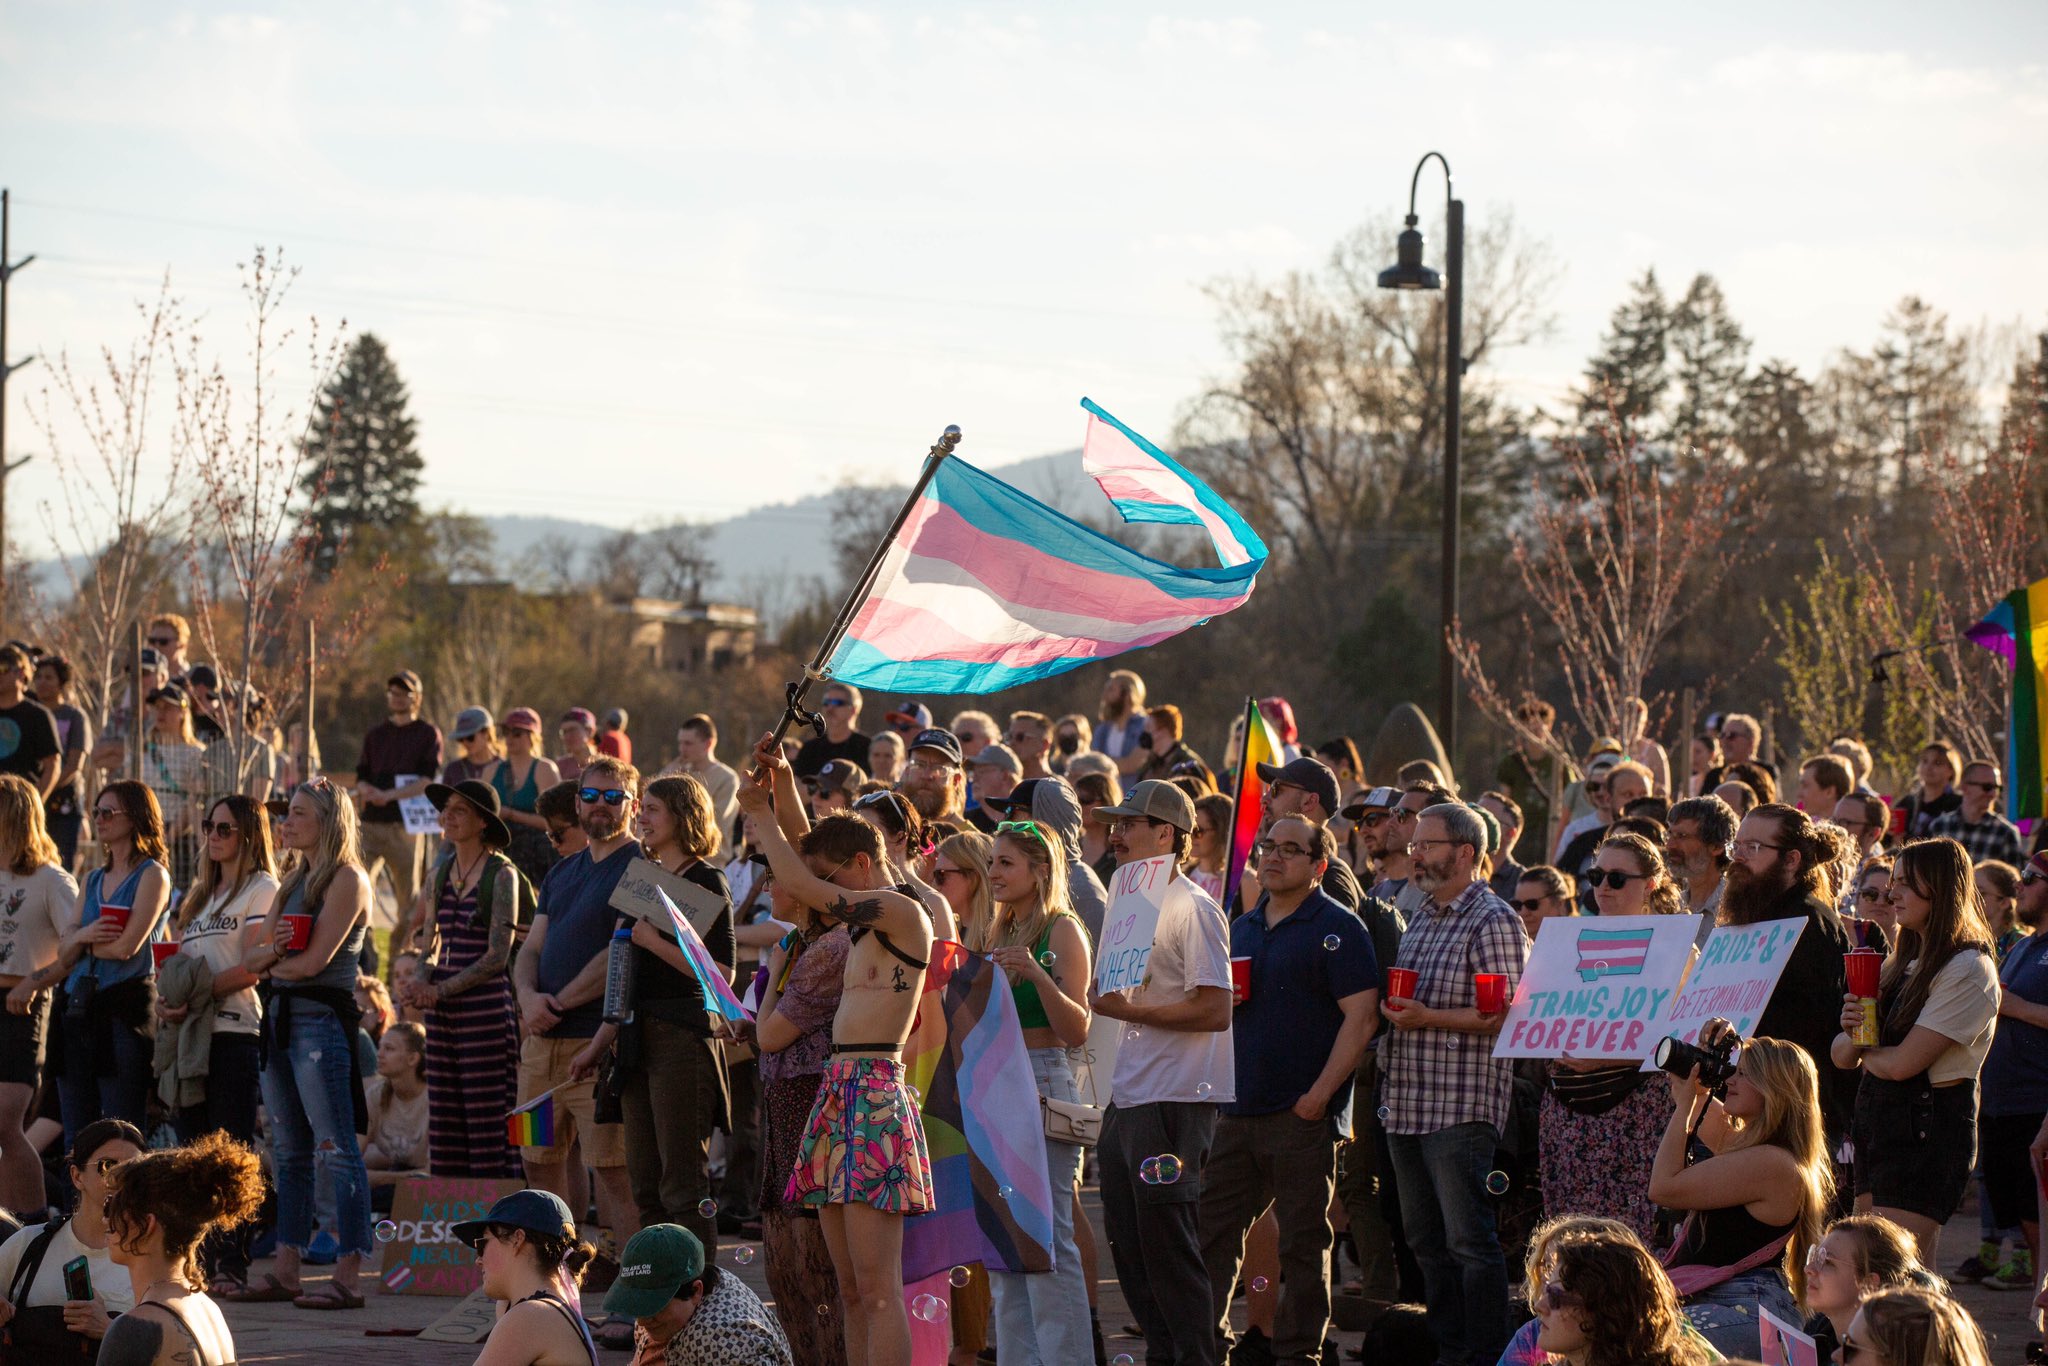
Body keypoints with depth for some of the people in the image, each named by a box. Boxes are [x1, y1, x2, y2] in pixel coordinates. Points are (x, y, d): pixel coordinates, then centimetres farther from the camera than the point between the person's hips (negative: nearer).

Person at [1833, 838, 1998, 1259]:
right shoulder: (1902, 964, 16)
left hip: (1928, 1128, -9)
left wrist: (1865, 1053, 4)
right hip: (1876, 1125, 9)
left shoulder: (1969, 970, -11)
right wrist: (1851, 1031, -9)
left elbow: (1902, 1063, -17)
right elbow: (1842, 1057, 14)